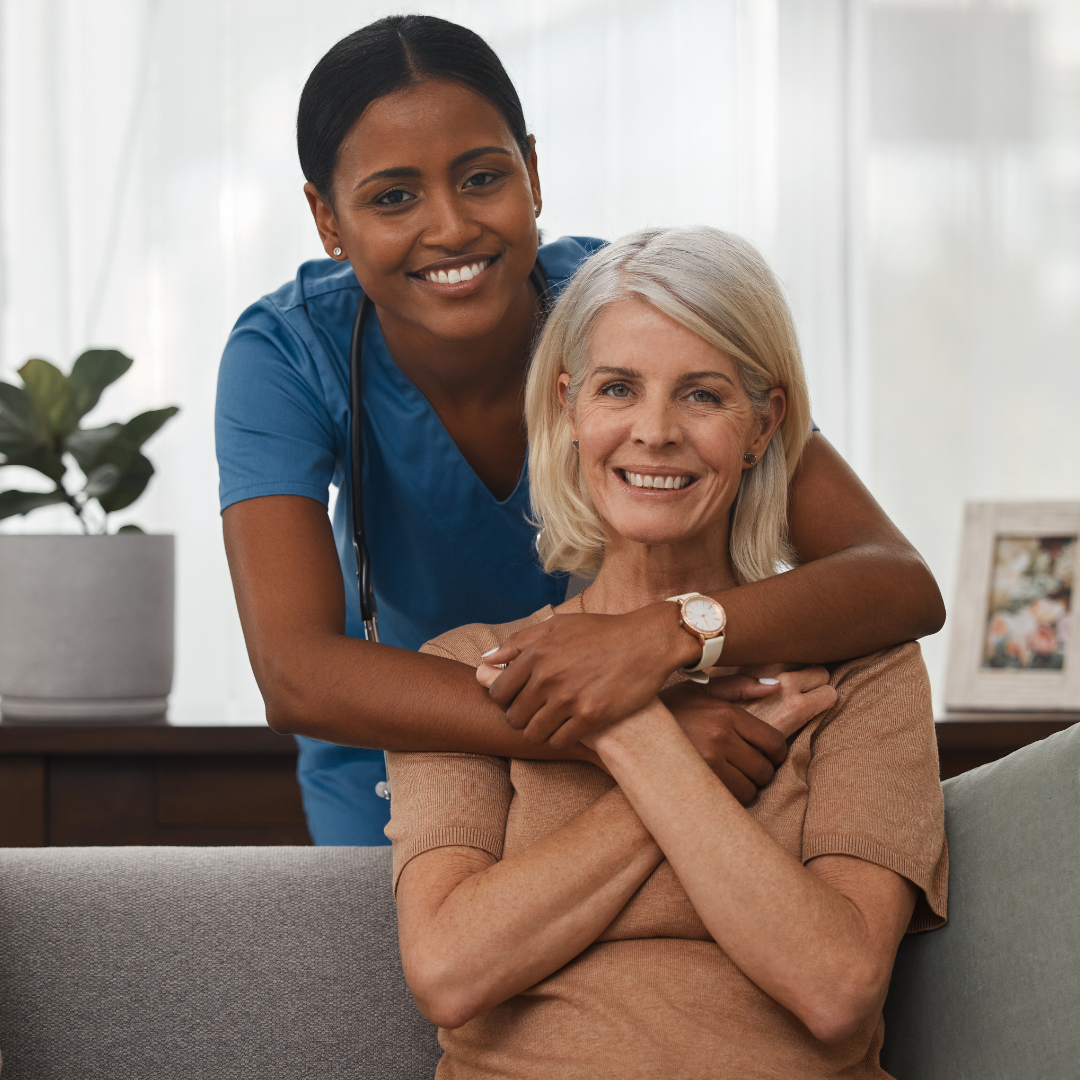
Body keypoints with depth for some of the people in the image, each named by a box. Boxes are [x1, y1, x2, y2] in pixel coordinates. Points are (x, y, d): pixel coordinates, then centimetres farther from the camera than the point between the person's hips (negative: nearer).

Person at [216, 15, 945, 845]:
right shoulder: (286, 355, -25)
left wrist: (663, 633, -50)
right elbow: (296, 677, -37)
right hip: (398, 752, -1)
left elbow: (902, 585, -31)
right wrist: (622, 732, -48)